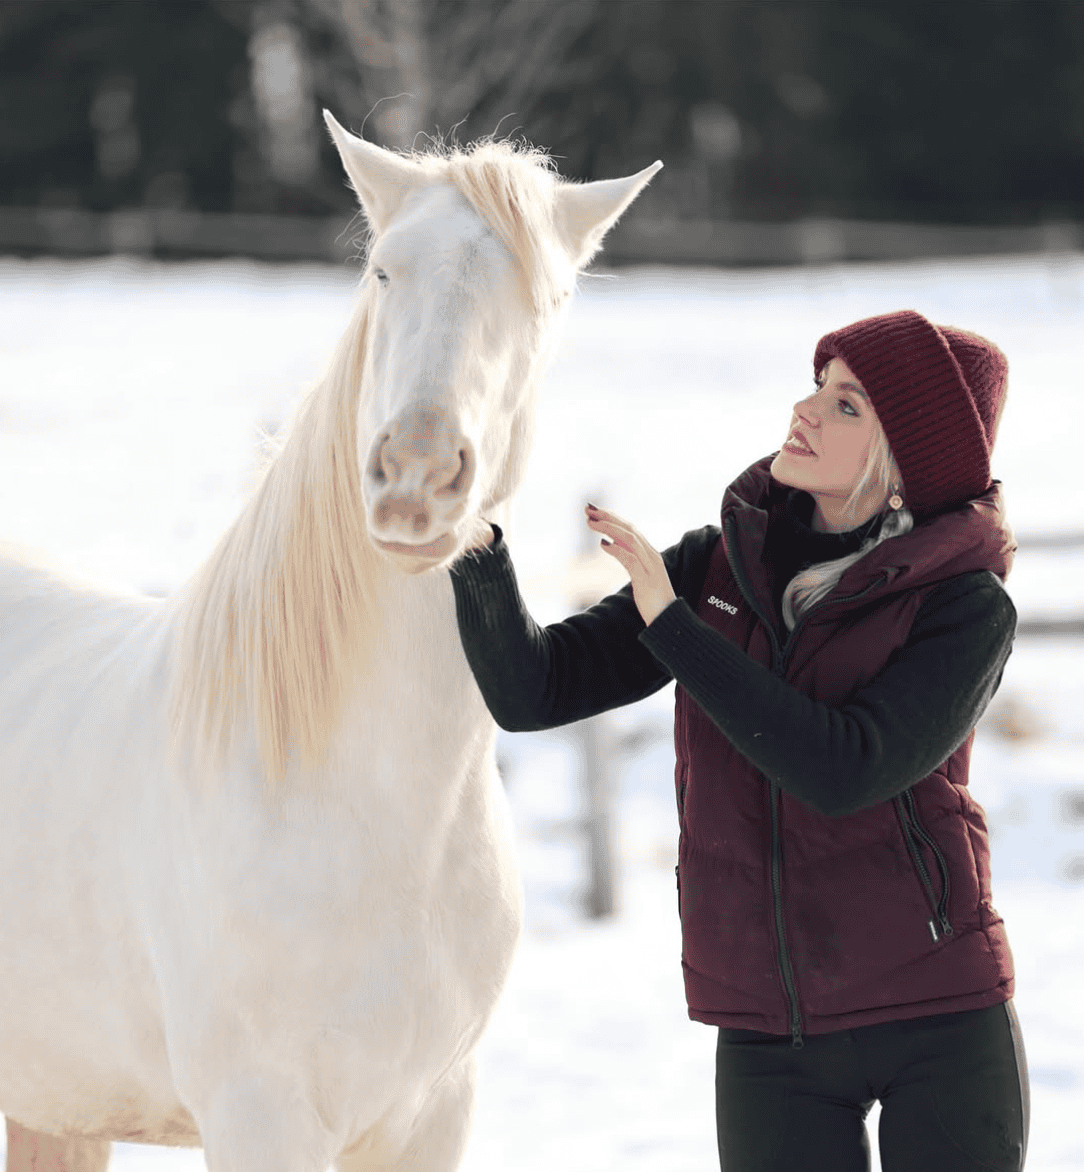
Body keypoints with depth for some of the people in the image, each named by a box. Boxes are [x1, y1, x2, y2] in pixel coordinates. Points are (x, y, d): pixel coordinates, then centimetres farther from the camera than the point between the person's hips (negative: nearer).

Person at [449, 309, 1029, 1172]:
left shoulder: (968, 608, -9)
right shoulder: (716, 566, 3)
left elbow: (844, 772, -22)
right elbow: (530, 691, -2)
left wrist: (670, 623, -19)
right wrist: (480, 551, -19)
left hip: (939, 1025, -3)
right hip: (769, 1042, 3)